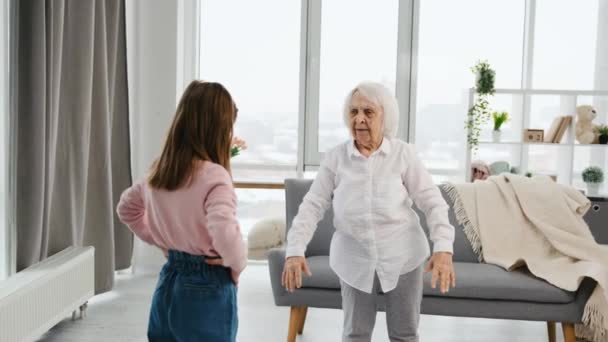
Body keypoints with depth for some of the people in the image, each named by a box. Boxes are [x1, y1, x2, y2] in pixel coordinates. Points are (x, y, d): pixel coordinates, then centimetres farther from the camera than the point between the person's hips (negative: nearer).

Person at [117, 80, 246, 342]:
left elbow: (126, 209, 19)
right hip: (207, 287, -7)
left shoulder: (159, 171, 3)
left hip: (169, 279, 7)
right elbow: (224, 234, -34)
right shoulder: (213, 176, -20)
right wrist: (237, 265, -15)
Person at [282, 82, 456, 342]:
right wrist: (295, 251, -14)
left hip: (401, 256, 0)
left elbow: (432, 201, -8)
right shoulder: (335, 157, -4)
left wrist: (443, 248, -20)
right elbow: (312, 206, -4)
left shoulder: (403, 153, -7)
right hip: (354, 259, 1)